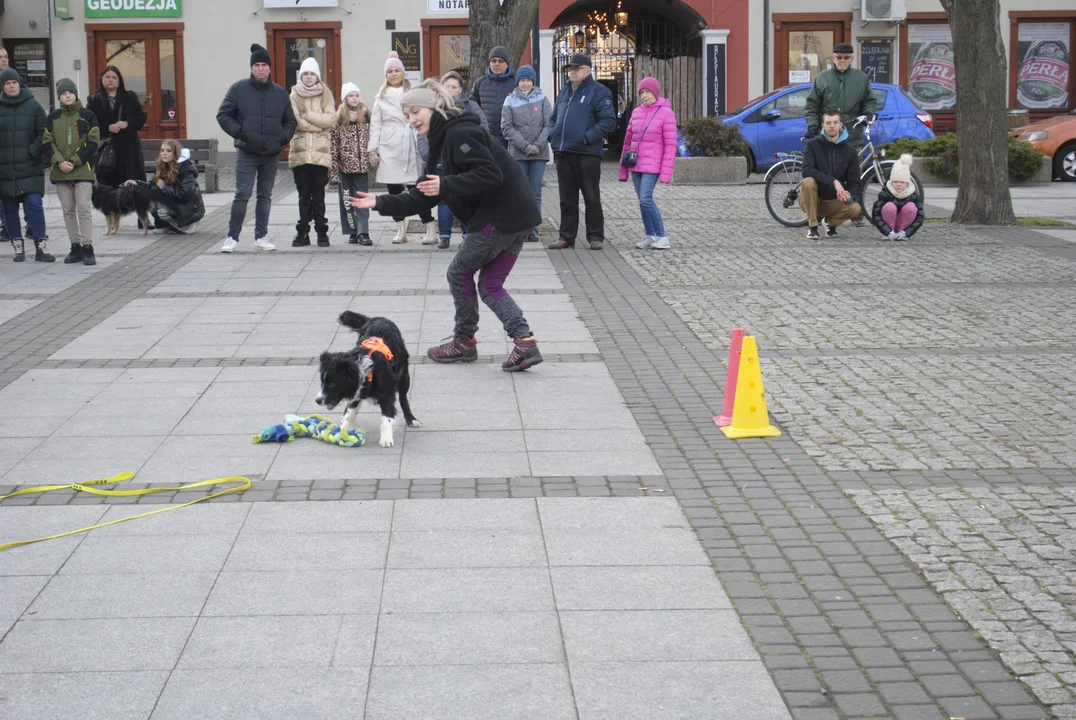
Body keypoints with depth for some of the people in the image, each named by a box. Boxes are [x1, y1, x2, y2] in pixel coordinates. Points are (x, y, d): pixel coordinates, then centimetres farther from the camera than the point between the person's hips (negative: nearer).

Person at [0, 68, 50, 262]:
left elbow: (43, 133, 0)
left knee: (34, 205, -9)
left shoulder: (33, 106, 1)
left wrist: (33, 151, -11)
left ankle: (41, 246, -5)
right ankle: (18, 246, 14)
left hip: (29, 168, -2)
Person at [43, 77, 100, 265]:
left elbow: (93, 143, -4)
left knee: (84, 209, -7)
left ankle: (87, 248, -5)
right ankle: (75, 247, 13)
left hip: (83, 170, -3)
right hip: (60, 171, 3)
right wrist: (59, 161, -10)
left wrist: (74, 162, -12)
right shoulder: (53, 117, 9)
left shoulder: (88, 116, 0)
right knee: (68, 210, 7)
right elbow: (47, 142, 6)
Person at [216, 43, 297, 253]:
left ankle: (261, 236, 18)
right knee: (242, 195, -8)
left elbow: (290, 121, 16)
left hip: (271, 154, 3)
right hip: (247, 153, -3)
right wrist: (239, 133, -11)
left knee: (265, 196, 10)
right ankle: (232, 237, -3)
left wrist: (283, 139, -1)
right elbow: (223, 115, 1)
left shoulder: (280, 93, 7)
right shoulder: (239, 89, -2)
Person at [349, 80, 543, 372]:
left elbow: (491, 174, -24)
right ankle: (525, 343, 1)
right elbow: (422, 197, 18)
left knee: (459, 273, 6)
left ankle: (464, 341, 19)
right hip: (515, 218, 10)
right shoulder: (441, 143, 19)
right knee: (490, 285, 12)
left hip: (499, 216, -10)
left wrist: (446, 185, -24)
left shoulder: (459, 134, -13)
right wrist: (380, 203, 11)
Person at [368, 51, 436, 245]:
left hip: (409, 147, -3)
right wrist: (373, 150, 5)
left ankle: (430, 227, -6)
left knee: (415, 187, -9)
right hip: (389, 149, 3)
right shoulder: (381, 97, 12)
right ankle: (400, 227, 14)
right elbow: (375, 124, 10)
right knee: (394, 189, 6)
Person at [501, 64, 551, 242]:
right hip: (517, 154, 0)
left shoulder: (542, 99, 6)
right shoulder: (510, 101, 5)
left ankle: (533, 229, 6)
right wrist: (525, 146, -11)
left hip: (539, 154, 1)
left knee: (535, 194, 2)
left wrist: (538, 145, -12)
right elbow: (506, 127, -2)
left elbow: (549, 125, 0)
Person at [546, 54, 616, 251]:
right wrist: (552, 133, 6)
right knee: (567, 198, 10)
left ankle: (595, 236, 8)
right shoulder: (564, 92, 18)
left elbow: (609, 122, -11)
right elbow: (553, 118, 26)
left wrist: (588, 137, -17)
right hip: (563, 154, 6)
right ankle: (566, 236, 16)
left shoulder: (598, 92, -3)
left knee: (591, 197, 1)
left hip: (587, 154, -6)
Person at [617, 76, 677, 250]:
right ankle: (650, 236, 13)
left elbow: (670, 145, -8)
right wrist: (623, 169, 13)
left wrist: (666, 172, -13)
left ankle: (662, 236, -8)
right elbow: (628, 140, 15)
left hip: (652, 165, -6)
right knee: (643, 201, 6)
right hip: (636, 164, 6)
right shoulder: (636, 112, 10)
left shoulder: (666, 113, -6)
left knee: (646, 199, -16)